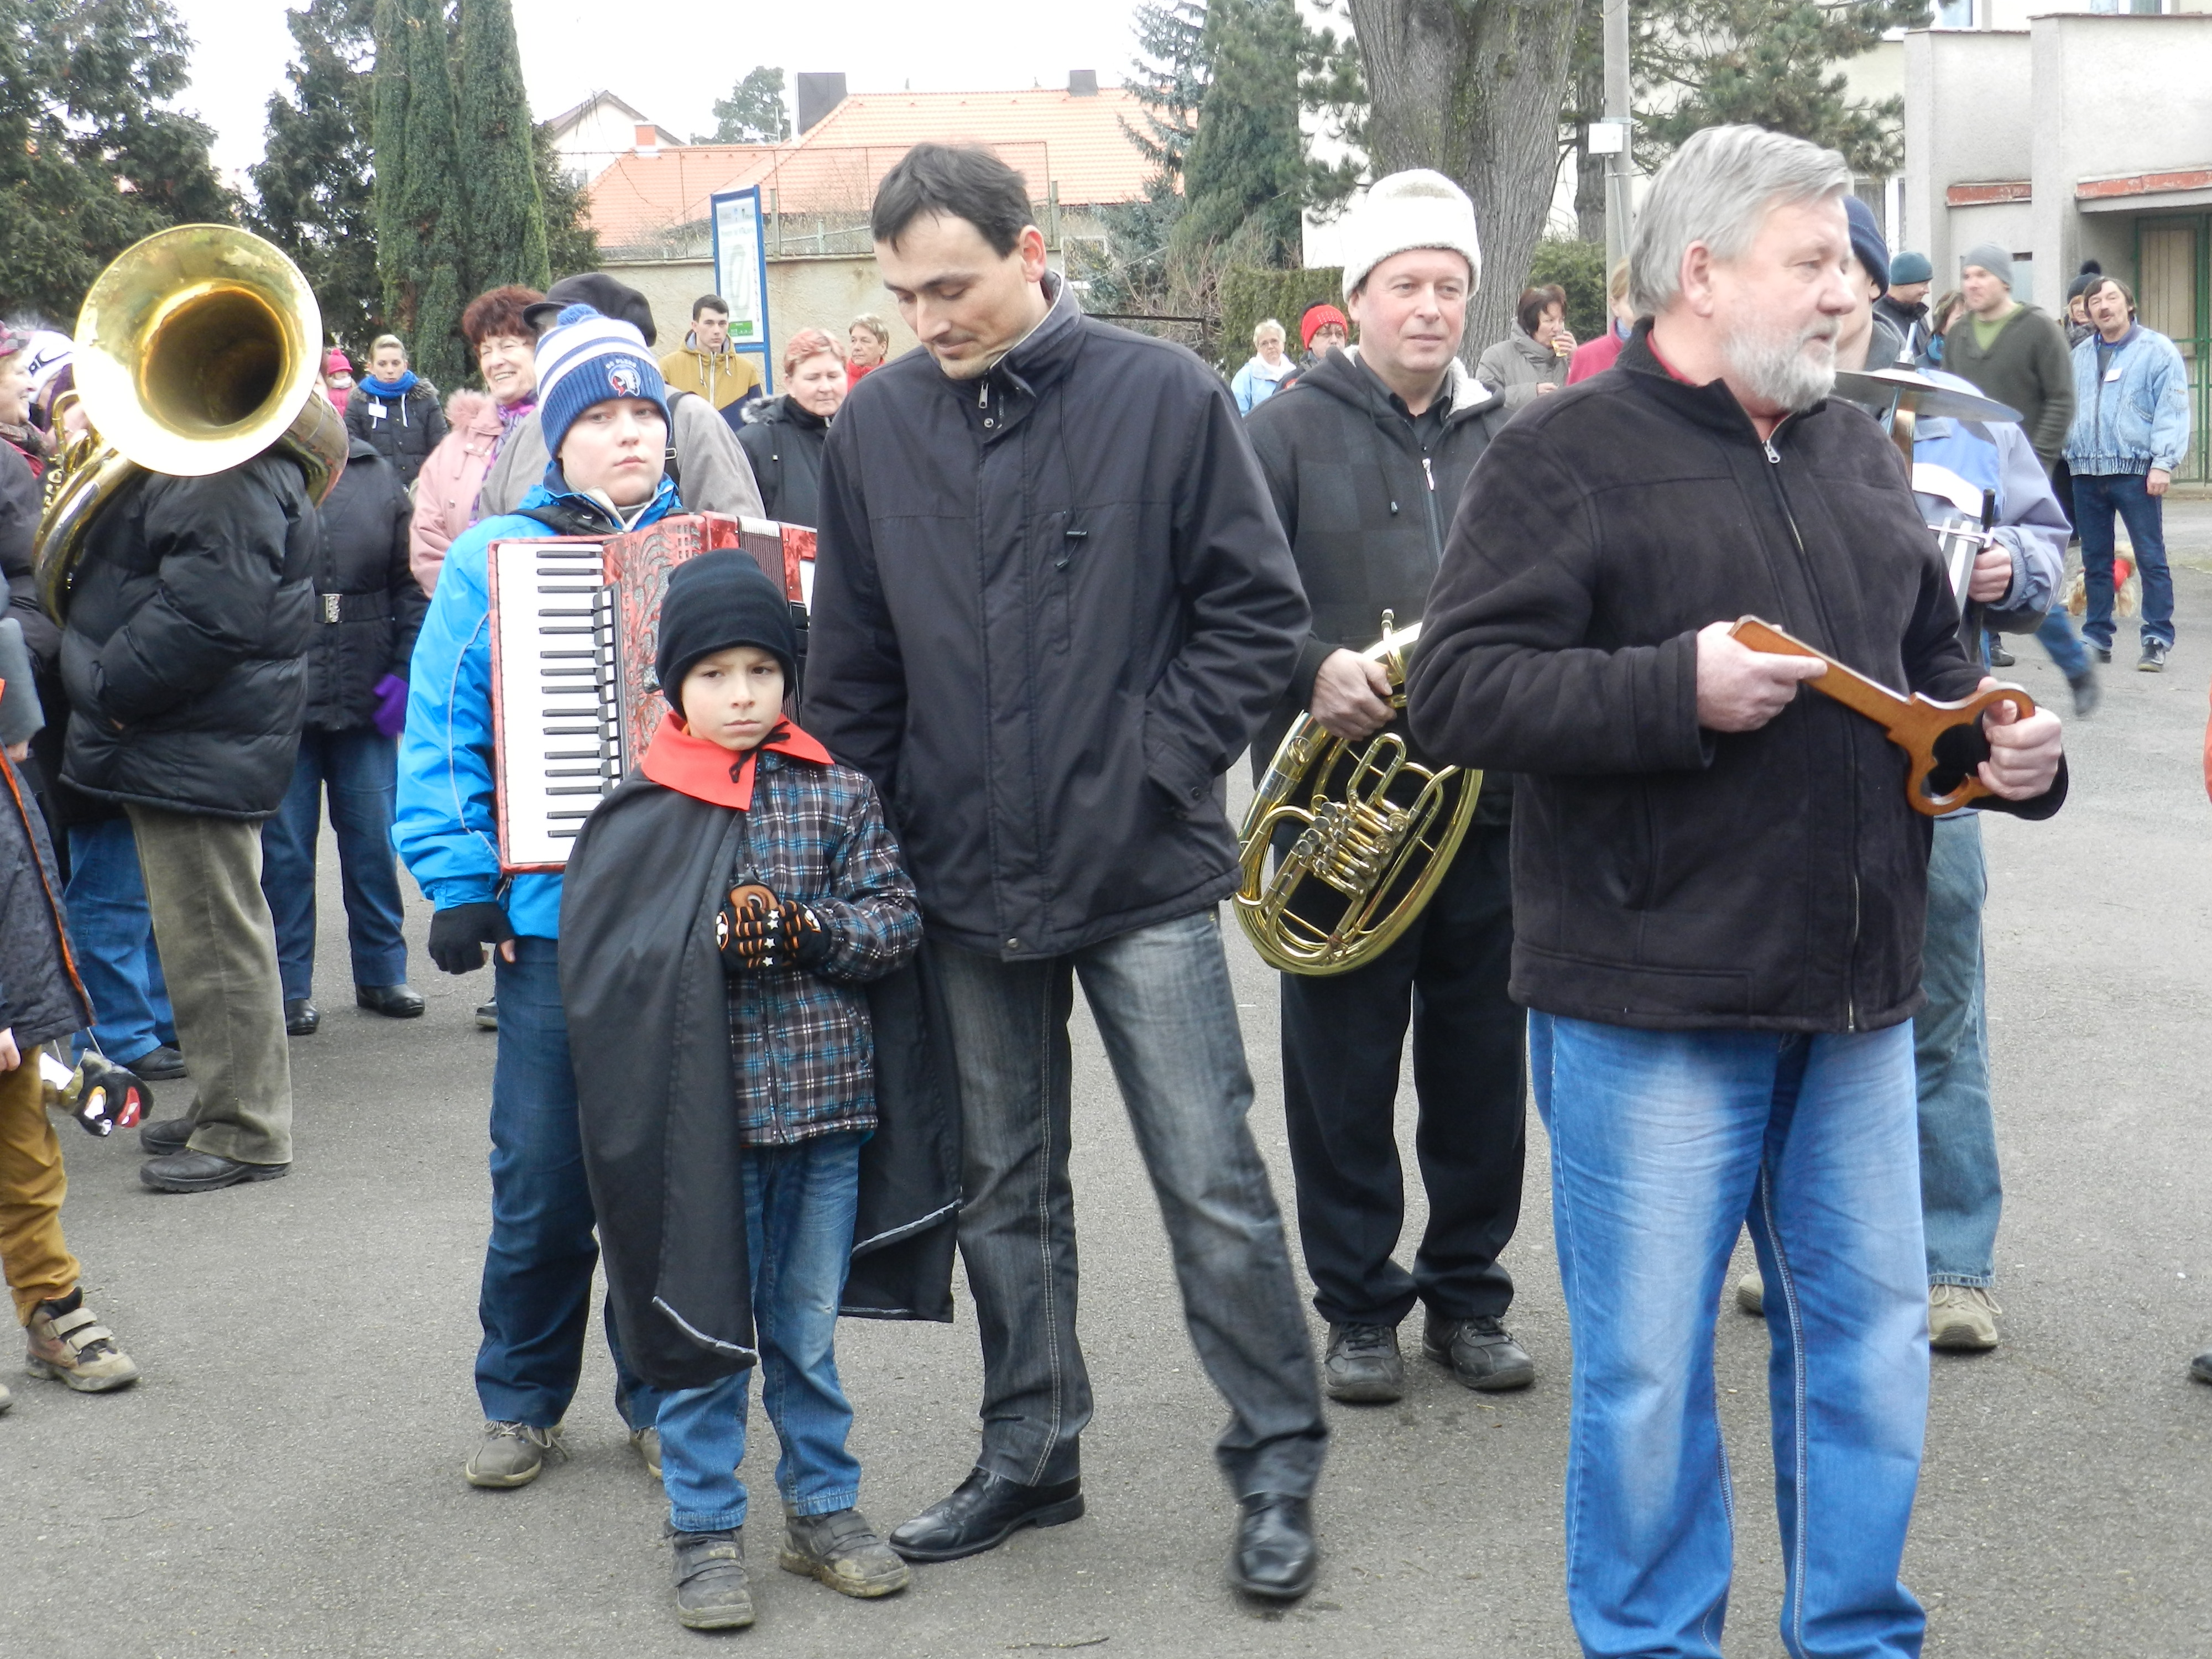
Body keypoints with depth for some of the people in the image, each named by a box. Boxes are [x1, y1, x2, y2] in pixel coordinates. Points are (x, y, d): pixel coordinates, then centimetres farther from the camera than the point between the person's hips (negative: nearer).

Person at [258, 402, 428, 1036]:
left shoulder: (375, 478, 5)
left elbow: (413, 584, 7)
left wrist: (406, 671, -2)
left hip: (366, 700, 3)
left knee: (374, 843, 10)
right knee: (286, 848, 6)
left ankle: (382, 972, 23)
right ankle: (292, 986, 16)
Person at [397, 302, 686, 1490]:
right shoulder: (493, 558, 2)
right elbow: (444, 728, 0)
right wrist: (459, 880, -7)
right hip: (551, 911, -1)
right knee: (543, 1172, 4)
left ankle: (663, 1394, 25)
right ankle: (523, 1401, 22)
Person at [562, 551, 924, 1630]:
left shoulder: (838, 793, 3)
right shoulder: (639, 813, -3)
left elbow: (897, 920, 3)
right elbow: (598, 960, -5)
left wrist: (813, 932, -15)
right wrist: (711, 944, -19)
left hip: (823, 1106, 2)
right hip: (699, 1117, -2)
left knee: (807, 1330, 15)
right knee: (702, 1334, 6)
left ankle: (823, 1510, 29)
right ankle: (706, 1532, 19)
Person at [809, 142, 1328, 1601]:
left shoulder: (1164, 397, -7)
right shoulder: (876, 424, 3)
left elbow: (1259, 612, -4)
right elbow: (854, 660, 10)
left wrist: (1157, 765, -11)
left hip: (1144, 875, -4)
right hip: (969, 880, 4)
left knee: (1212, 1182, -1)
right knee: (1006, 1190, 14)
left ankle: (1279, 1465, 13)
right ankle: (1031, 1456, 28)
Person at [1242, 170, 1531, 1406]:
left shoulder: (1509, 438, 10)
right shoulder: (1291, 432, 0)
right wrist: (1314, 671, -22)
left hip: (1489, 801, 3)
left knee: (1482, 1065, 10)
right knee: (1345, 1070, 5)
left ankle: (1470, 1295, 24)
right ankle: (1360, 1306, 18)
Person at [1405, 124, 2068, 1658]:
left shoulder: (1856, 453, 14)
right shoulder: (1565, 459, -7)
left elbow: (1929, 658, 24)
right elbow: (1458, 695, -15)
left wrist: (2008, 746, 4)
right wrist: (1680, 689, -23)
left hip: (1856, 994, 6)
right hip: (1654, 1000, -6)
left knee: (1872, 1338, 13)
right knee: (1648, 1362, 3)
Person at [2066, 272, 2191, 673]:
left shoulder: (2157, 350, -1)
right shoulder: (2080, 356, 17)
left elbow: (2171, 410, -7)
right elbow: (2067, 409, 22)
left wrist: (2163, 463, -15)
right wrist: (2069, 451, 11)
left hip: (2136, 471, -5)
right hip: (2087, 472, 5)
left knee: (2151, 558, -5)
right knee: (2095, 560, 9)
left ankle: (2157, 641, -3)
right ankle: (2097, 637, 16)